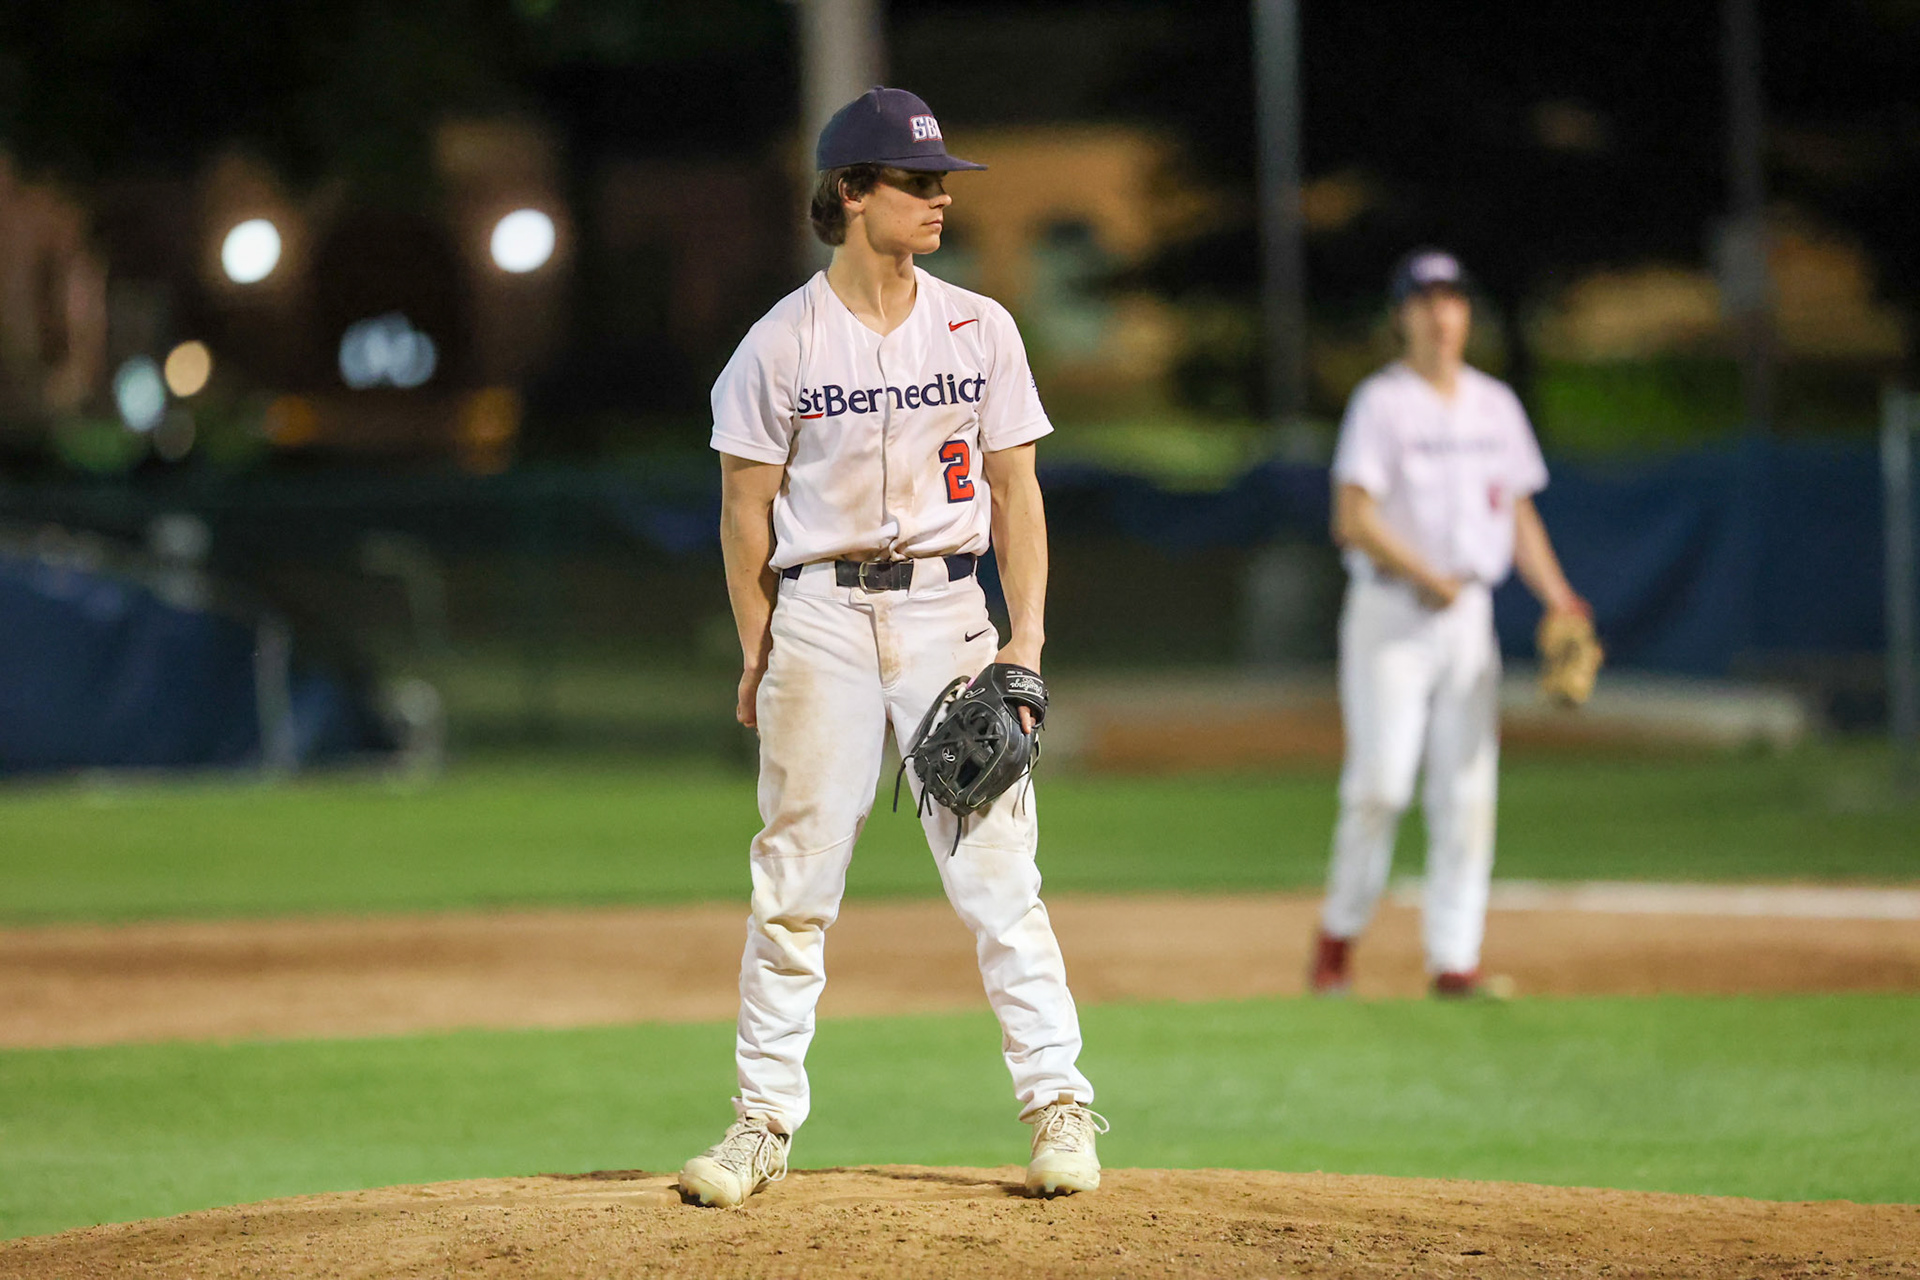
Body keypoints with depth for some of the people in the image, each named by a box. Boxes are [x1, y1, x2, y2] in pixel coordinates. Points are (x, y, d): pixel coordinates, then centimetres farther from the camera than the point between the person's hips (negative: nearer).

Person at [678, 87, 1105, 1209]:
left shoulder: (980, 331, 6)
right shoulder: (783, 344, 0)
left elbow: (1015, 489, 7)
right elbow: (747, 509, 3)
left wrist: (1027, 639, -1)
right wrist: (759, 657, -1)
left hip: (945, 608, 1)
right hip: (819, 619, -1)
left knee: (996, 866, -4)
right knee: (796, 879, 1)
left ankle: (1059, 1104, 0)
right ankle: (766, 1123, 7)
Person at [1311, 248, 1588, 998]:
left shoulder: (1496, 406, 14)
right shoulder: (1382, 402, -4)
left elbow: (1519, 514, 17)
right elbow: (1353, 519, -13)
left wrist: (1558, 598, 4)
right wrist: (1424, 576, -22)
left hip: (1469, 616, 5)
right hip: (1390, 617, -5)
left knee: (1467, 790, 0)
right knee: (1380, 782, -11)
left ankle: (1454, 960, 1)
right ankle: (1340, 933, 5)